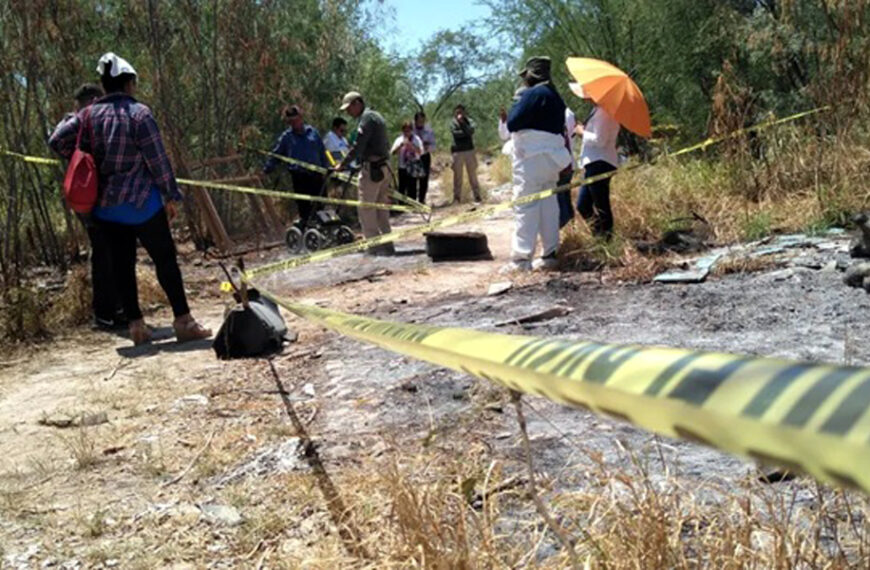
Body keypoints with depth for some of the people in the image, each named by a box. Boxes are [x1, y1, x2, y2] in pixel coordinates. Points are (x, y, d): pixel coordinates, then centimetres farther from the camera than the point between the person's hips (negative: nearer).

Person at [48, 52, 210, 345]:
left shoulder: (88, 115, 4)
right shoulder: (139, 113, -10)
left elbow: (59, 142, 5)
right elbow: (158, 159, -11)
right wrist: (170, 195, -2)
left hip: (104, 205, 5)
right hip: (140, 202, -5)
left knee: (121, 263, 10)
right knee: (165, 258, 1)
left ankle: (136, 325, 13)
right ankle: (183, 322, 0)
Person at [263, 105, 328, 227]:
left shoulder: (312, 132, 9)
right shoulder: (286, 137, 4)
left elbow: (322, 152, 15)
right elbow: (275, 155, 8)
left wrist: (326, 168, 13)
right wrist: (266, 170, 6)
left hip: (316, 175, 2)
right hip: (299, 176, -2)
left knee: (320, 203, 4)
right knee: (303, 204, -1)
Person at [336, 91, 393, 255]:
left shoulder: (367, 118, -11)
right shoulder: (376, 116, 19)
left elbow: (358, 146, -18)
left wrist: (343, 164, -14)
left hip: (372, 168, -10)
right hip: (383, 167, 10)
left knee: (366, 209, -6)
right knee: (382, 208, 12)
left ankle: (374, 246, -5)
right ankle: (387, 245, 15)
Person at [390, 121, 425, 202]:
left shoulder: (416, 139, 1)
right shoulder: (399, 139, 6)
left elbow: (420, 152, -13)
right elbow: (392, 152, -4)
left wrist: (410, 145, -23)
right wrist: (400, 145, -18)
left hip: (413, 168, -2)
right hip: (402, 167, 2)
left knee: (412, 187, -2)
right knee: (402, 187, 5)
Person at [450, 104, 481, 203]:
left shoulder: (469, 121, 7)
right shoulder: (453, 123, 5)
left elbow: (471, 131, -12)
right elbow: (456, 133, -12)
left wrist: (462, 122, -12)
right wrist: (466, 132, -6)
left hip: (469, 150, 1)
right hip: (457, 151, -1)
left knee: (472, 174, 1)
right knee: (457, 175, 0)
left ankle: (477, 195, 3)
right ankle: (457, 197, 5)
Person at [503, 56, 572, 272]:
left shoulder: (534, 94, -12)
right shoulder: (555, 96, 18)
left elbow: (513, 123, -15)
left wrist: (517, 102, 1)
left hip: (532, 157, -9)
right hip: (551, 156, 9)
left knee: (525, 206, -10)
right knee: (548, 205, 11)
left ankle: (521, 258, -13)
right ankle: (550, 254, 14)